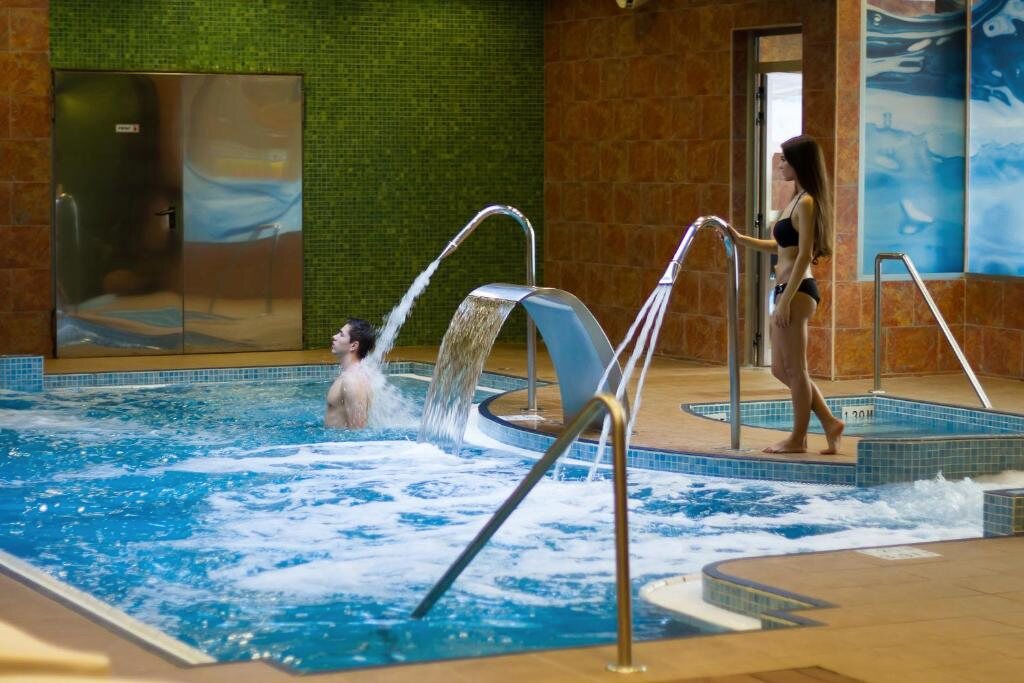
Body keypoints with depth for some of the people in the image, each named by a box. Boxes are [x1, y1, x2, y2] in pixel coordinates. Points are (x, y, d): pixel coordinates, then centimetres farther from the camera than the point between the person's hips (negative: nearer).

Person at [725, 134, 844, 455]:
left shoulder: (806, 203, -13)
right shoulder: (797, 200, 15)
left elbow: (804, 256, -17)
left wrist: (785, 301, -19)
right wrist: (742, 240, 20)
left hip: (797, 291, -10)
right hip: (788, 291, 10)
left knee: (795, 369, 0)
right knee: (782, 369, 14)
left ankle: (798, 438, 9)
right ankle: (830, 423, 18)